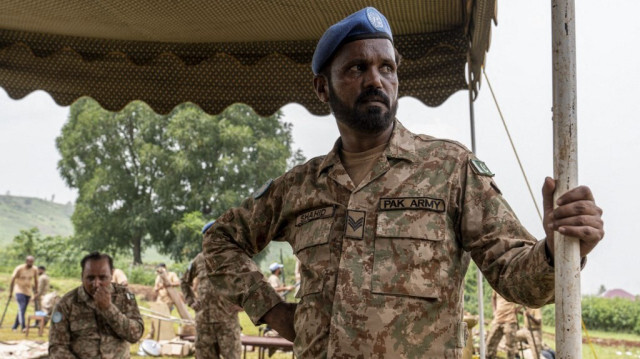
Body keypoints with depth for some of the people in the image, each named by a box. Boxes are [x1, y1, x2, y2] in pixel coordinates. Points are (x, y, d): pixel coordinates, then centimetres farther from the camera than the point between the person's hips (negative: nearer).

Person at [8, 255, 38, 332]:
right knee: (21, 309, -19)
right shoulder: (19, 269, -11)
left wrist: (36, 291, 13)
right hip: (19, 291, -4)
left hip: (28, 292, 4)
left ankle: (14, 327, 17)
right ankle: (23, 327, -26)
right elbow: (12, 280, -6)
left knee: (22, 310, 6)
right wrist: (10, 292, -4)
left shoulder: (34, 270, -1)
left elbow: (35, 281, 11)